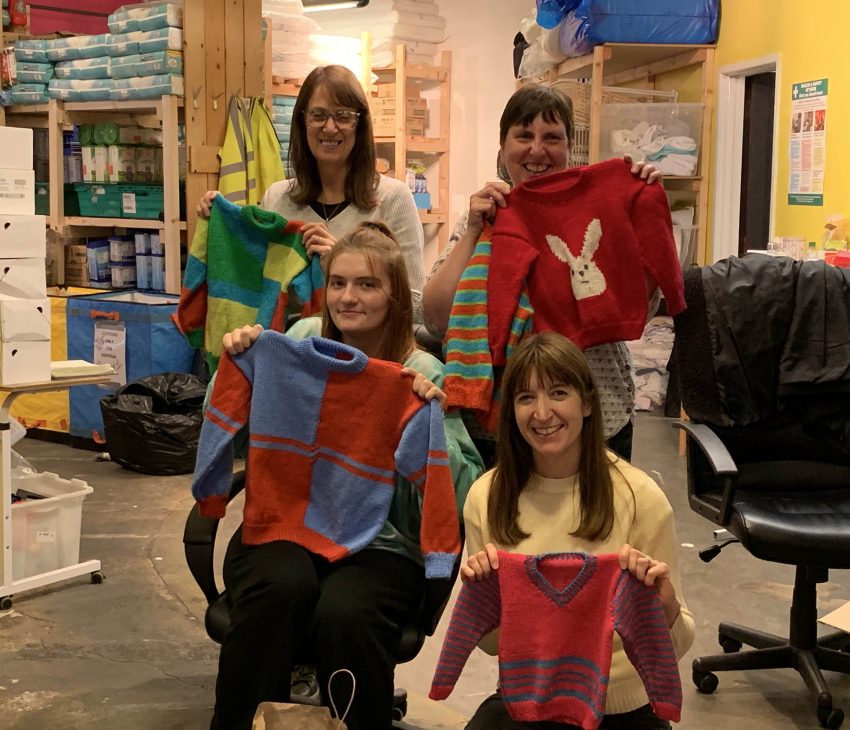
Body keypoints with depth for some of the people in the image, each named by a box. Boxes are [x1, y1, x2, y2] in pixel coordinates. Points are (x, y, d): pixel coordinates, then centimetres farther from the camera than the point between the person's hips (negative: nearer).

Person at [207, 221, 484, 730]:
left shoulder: (422, 373, 2)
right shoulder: (301, 340, 8)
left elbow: (466, 493, -4)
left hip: (379, 545, -1)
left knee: (345, 613, -33)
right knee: (281, 586, -32)